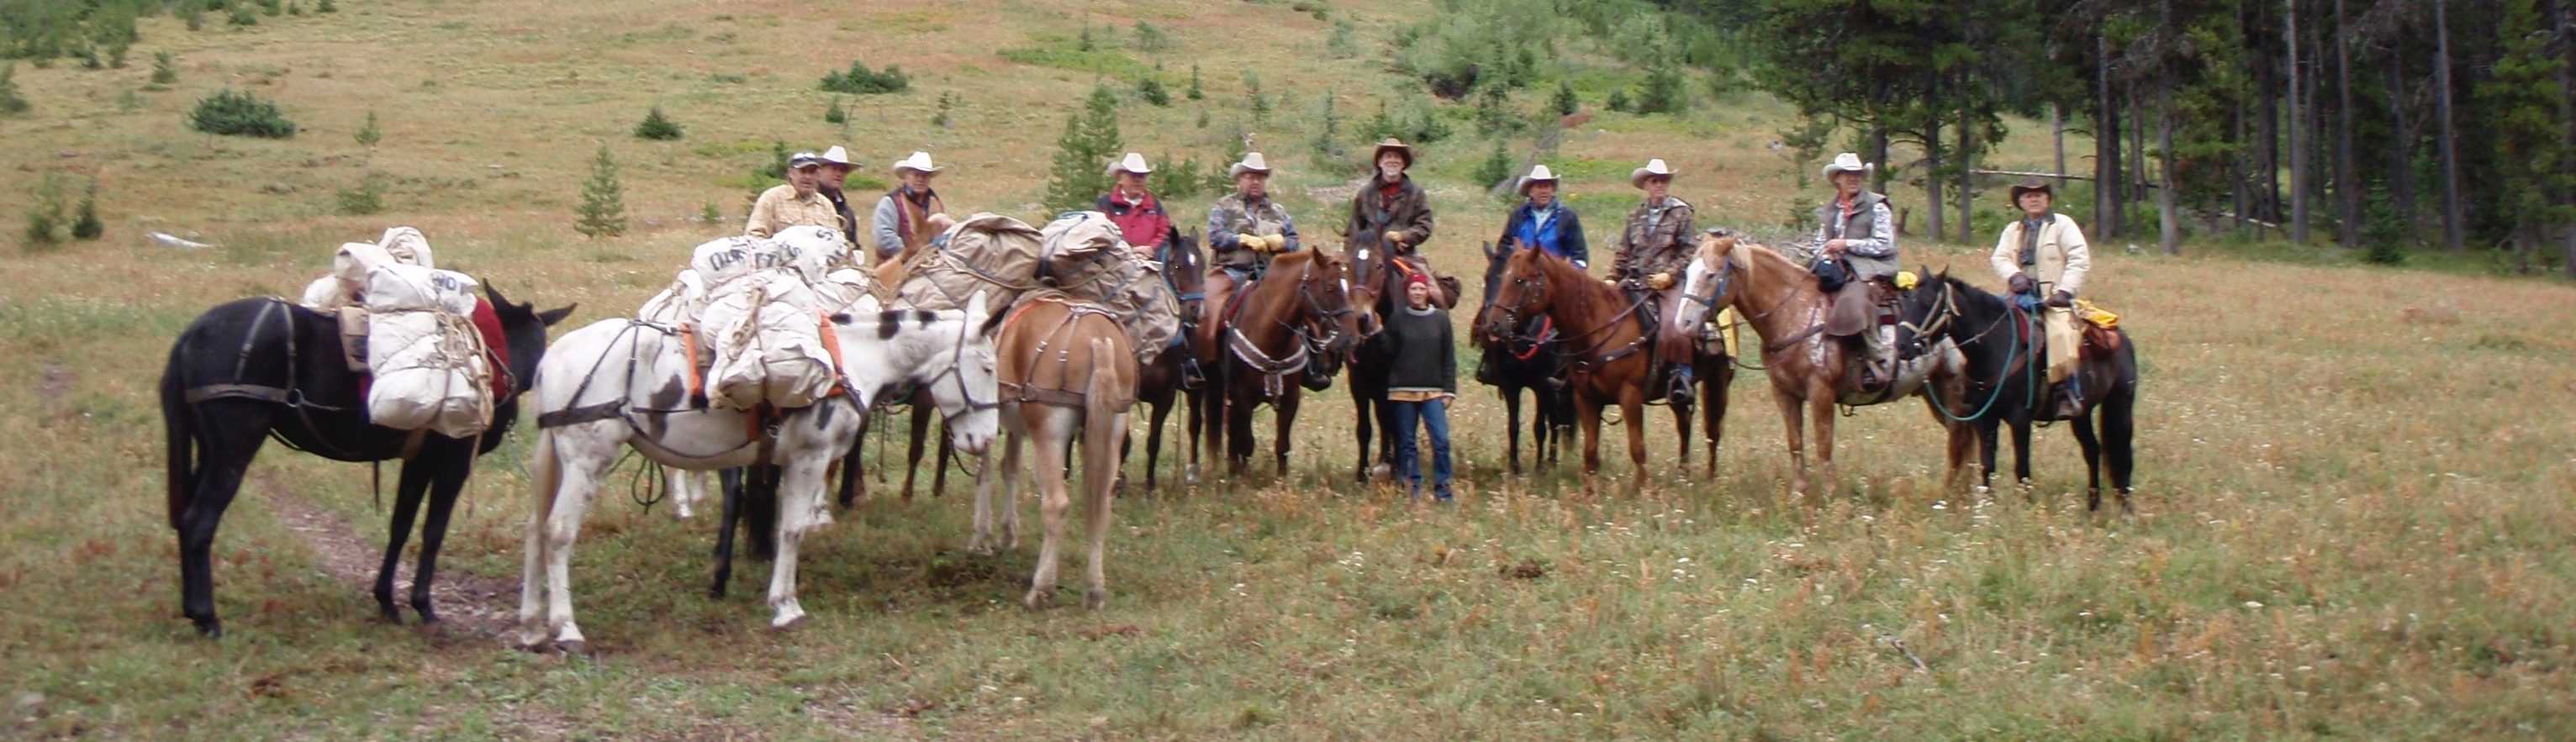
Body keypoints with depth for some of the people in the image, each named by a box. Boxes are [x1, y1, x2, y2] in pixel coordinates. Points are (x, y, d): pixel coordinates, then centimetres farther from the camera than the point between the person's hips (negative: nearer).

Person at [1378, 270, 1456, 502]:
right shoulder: (1398, 319, 3)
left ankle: (1442, 489, 1)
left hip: (1433, 391, 0)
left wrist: (1449, 390, 0)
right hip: (1403, 390, 0)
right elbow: (1388, 351, 1)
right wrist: (1379, 333, -15)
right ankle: (1412, 489, 12)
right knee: (1407, 443, 4)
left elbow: (1449, 358, 5)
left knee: (1441, 440, -8)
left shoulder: (1440, 318, 4)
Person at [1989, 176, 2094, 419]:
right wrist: (2014, 275, -13)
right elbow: (2000, 257, 9)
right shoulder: (2012, 230, 20)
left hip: (2054, 298, -5)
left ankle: (2069, 393, -28)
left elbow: (2079, 260, -2)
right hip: (2022, 297, 5)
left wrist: (2064, 291, -13)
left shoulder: (2063, 224, 7)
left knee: (2060, 333, -31)